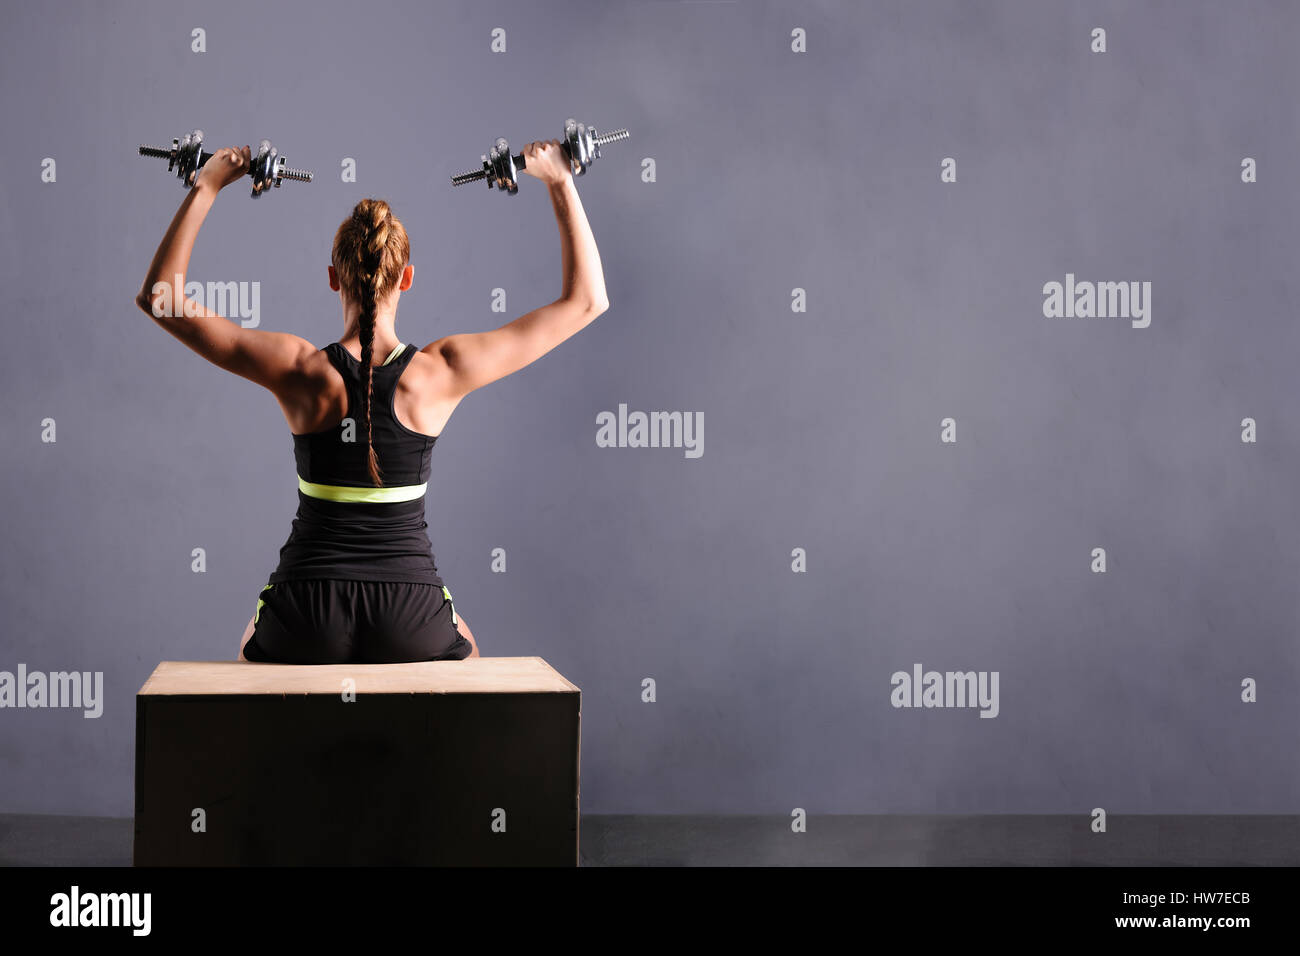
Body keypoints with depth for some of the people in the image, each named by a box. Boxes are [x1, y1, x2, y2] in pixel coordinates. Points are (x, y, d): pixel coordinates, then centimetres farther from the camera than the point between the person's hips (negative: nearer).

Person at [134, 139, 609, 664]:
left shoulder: (301, 371, -8)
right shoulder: (441, 372, -7)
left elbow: (159, 295, 0)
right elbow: (586, 300, 0)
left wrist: (204, 188, 1)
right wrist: (561, 183, 3)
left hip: (305, 623, 0)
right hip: (411, 620, 0)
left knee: (254, 656, 36)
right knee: (465, 655, 36)